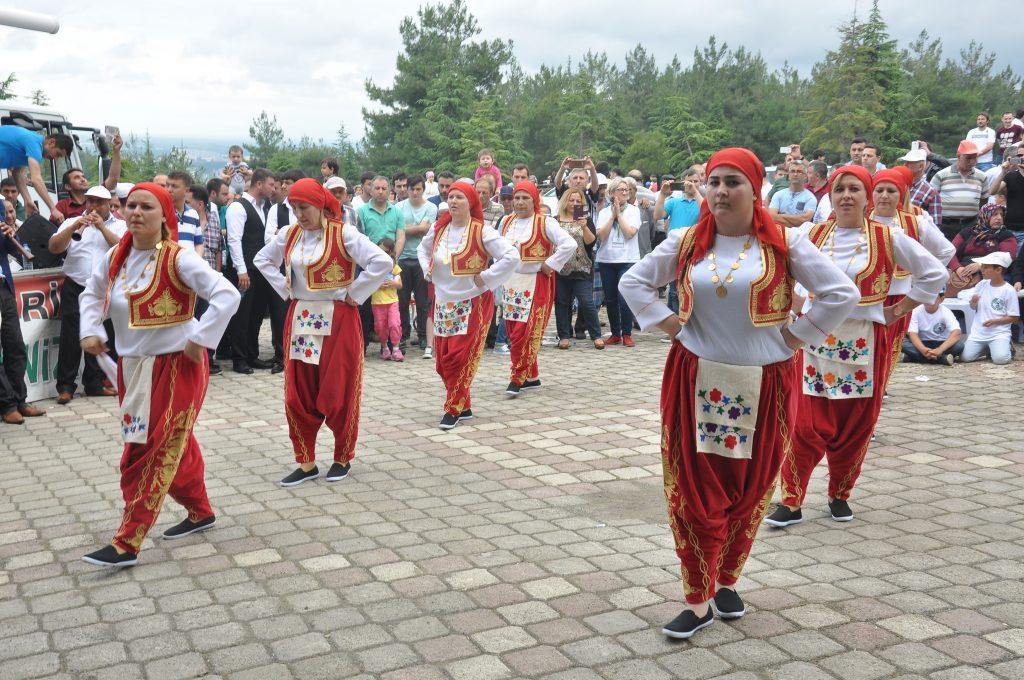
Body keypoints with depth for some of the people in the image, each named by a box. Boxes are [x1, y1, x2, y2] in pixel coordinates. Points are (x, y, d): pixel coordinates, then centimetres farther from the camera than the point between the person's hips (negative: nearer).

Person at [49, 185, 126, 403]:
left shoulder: (119, 226, 10)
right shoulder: (72, 223, 11)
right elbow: (53, 247, -2)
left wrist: (102, 226, -14)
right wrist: (75, 227, -14)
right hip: (75, 289, 0)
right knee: (70, 338, -3)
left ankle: (94, 384, 17)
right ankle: (65, 387, 3)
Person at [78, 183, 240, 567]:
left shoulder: (177, 258, -17)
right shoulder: (116, 257, 3)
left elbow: (227, 295, -26)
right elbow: (92, 294, 21)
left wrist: (198, 339, -24)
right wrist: (91, 331, 5)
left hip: (175, 366, -7)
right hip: (131, 366, 7)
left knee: (148, 453, -4)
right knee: (174, 447, 18)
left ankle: (127, 544, 3)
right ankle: (200, 512, 37)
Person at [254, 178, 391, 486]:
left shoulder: (343, 234, -11)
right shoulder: (288, 234, 5)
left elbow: (382, 262, -19)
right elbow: (261, 259, 22)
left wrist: (353, 293, -13)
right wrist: (284, 288, 9)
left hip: (337, 320, -5)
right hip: (300, 319, 5)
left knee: (338, 392, 3)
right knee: (298, 394, 5)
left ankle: (343, 458, 21)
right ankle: (306, 463, 16)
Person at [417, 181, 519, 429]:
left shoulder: (481, 232, -12)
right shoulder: (438, 229, 5)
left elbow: (511, 256, -19)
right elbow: (422, 249, 27)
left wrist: (485, 277, -16)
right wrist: (428, 271, 11)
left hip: (473, 304, -6)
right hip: (443, 303, 6)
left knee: (459, 358, -10)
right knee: (443, 360, 7)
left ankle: (454, 409, 4)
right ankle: (464, 406, 21)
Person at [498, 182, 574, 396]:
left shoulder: (545, 223, -9)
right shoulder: (506, 222, 9)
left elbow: (569, 244, -18)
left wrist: (550, 265, -16)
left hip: (536, 285, -6)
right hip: (510, 284, 6)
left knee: (525, 333, -10)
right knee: (513, 333, 7)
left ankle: (517, 379, -2)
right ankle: (532, 377, 18)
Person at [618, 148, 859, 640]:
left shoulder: (784, 243, -4)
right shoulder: (686, 243, 3)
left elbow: (843, 293, -5)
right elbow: (633, 283, 13)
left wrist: (795, 335, -6)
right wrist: (665, 322, 2)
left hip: (763, 385, -1)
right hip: (695, 381, 1)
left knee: (749, 488, 9)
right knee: (694, 488, 1)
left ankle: (726, 581, 28)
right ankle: (698, 600, 9)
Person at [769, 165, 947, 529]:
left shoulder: (888, 238, -2)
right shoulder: (813, 234, 3)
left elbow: (935, 274, 6)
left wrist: (898, 311, 2)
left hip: (864, 344, 0)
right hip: (816, 339, 0)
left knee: (854, 428, 7)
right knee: (808, 426, -4)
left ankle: (839, 495, 25)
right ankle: (791, 501, 5)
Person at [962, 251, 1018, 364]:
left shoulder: (1009, 290, -9)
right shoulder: (982, 285, 4)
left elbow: (1014, 317, -7)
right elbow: (973, 307, 13)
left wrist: (994, 321, -19)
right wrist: (974, 303, -10)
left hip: (999, 332, -4)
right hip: (978, 332, 4)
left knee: (1000, 359, -25)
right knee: (966, 357, -11)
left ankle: (1007, 348, 10)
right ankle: (987, 348, 16)